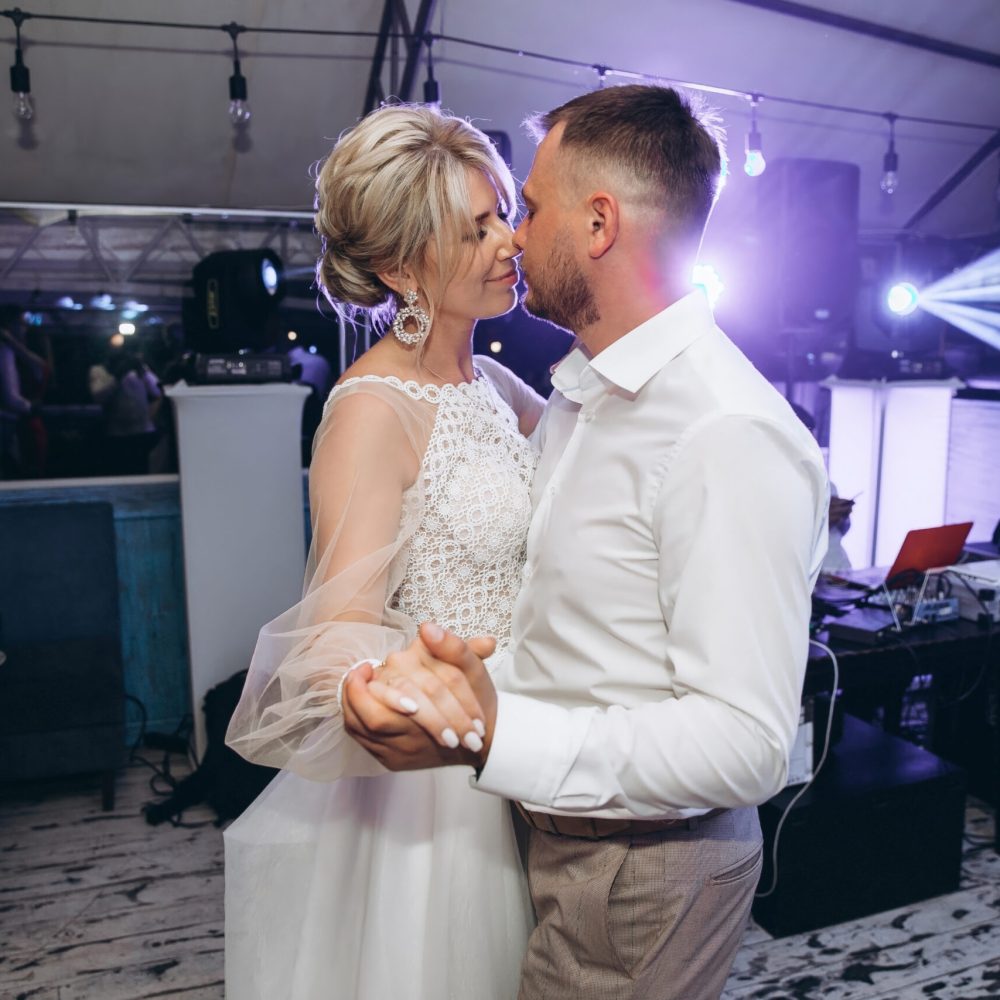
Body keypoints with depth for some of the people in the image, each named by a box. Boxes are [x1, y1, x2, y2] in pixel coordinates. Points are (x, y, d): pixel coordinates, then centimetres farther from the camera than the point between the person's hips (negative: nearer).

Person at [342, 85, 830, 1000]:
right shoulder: (578, 394, 6)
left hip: (644, 875, -8)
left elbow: (745, 744, -29)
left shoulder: (729, 434, -26)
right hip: (554, 836, 8)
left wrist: (493, 738, -37)